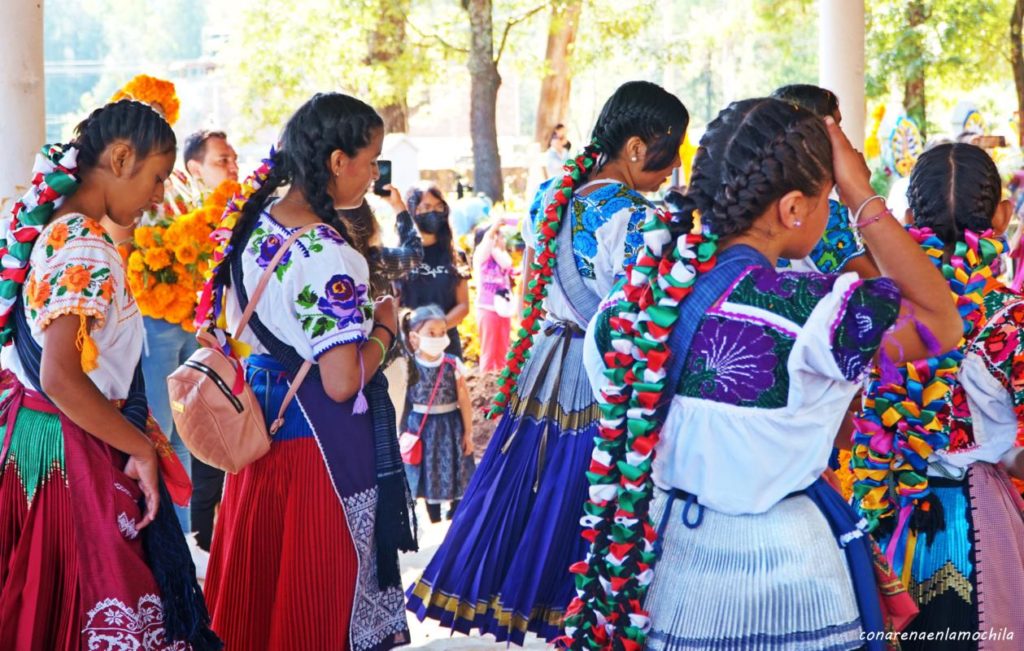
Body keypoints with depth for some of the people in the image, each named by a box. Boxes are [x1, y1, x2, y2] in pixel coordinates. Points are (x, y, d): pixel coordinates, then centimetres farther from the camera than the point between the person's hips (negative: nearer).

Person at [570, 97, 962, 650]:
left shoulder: (641, 292, -6)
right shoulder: (810, 308, -23)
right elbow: (941, 321, -8)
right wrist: (864, 198, -9)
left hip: (667, 552, 5)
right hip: (778, 569, -5)